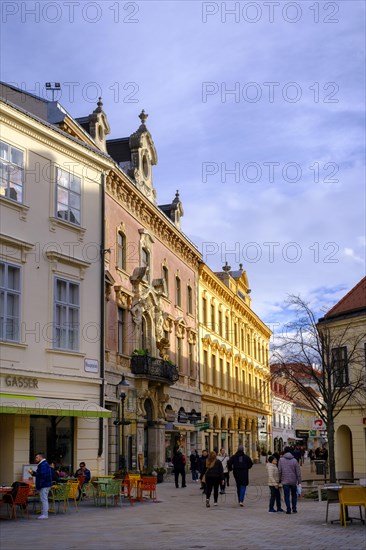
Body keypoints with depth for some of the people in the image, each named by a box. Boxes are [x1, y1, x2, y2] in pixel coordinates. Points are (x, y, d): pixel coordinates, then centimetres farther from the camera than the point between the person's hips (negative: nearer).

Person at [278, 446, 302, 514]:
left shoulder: (281, 460, -5)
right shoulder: (294, 460, -3)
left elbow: (279, 471, -4)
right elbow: (298, 472, -3)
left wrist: (280, 479, 7)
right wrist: (299, 481, 3)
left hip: (285, 481, -1)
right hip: (293, 481, 1)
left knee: (287, 495, 4)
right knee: (294, 495, 16)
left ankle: (288, 509, 0)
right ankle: (294, 509, 15)